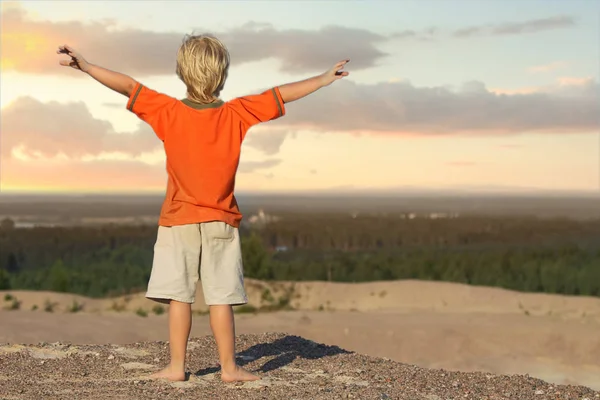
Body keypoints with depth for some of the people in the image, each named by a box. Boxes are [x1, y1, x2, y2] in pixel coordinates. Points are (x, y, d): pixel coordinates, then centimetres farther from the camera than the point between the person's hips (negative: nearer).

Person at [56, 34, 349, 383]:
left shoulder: (169, 112, -7)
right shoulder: (237, 114, -5)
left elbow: (127, 85, -6)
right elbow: (281, 95, 1)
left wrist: (84, 65, 1)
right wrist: (325, 79, 10)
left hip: (179, 220, 0)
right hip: (221, 223, 0)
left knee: (179, 296, 3)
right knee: (221, 298, 3)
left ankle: (177, 366, 7)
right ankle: (229, 367, 7)